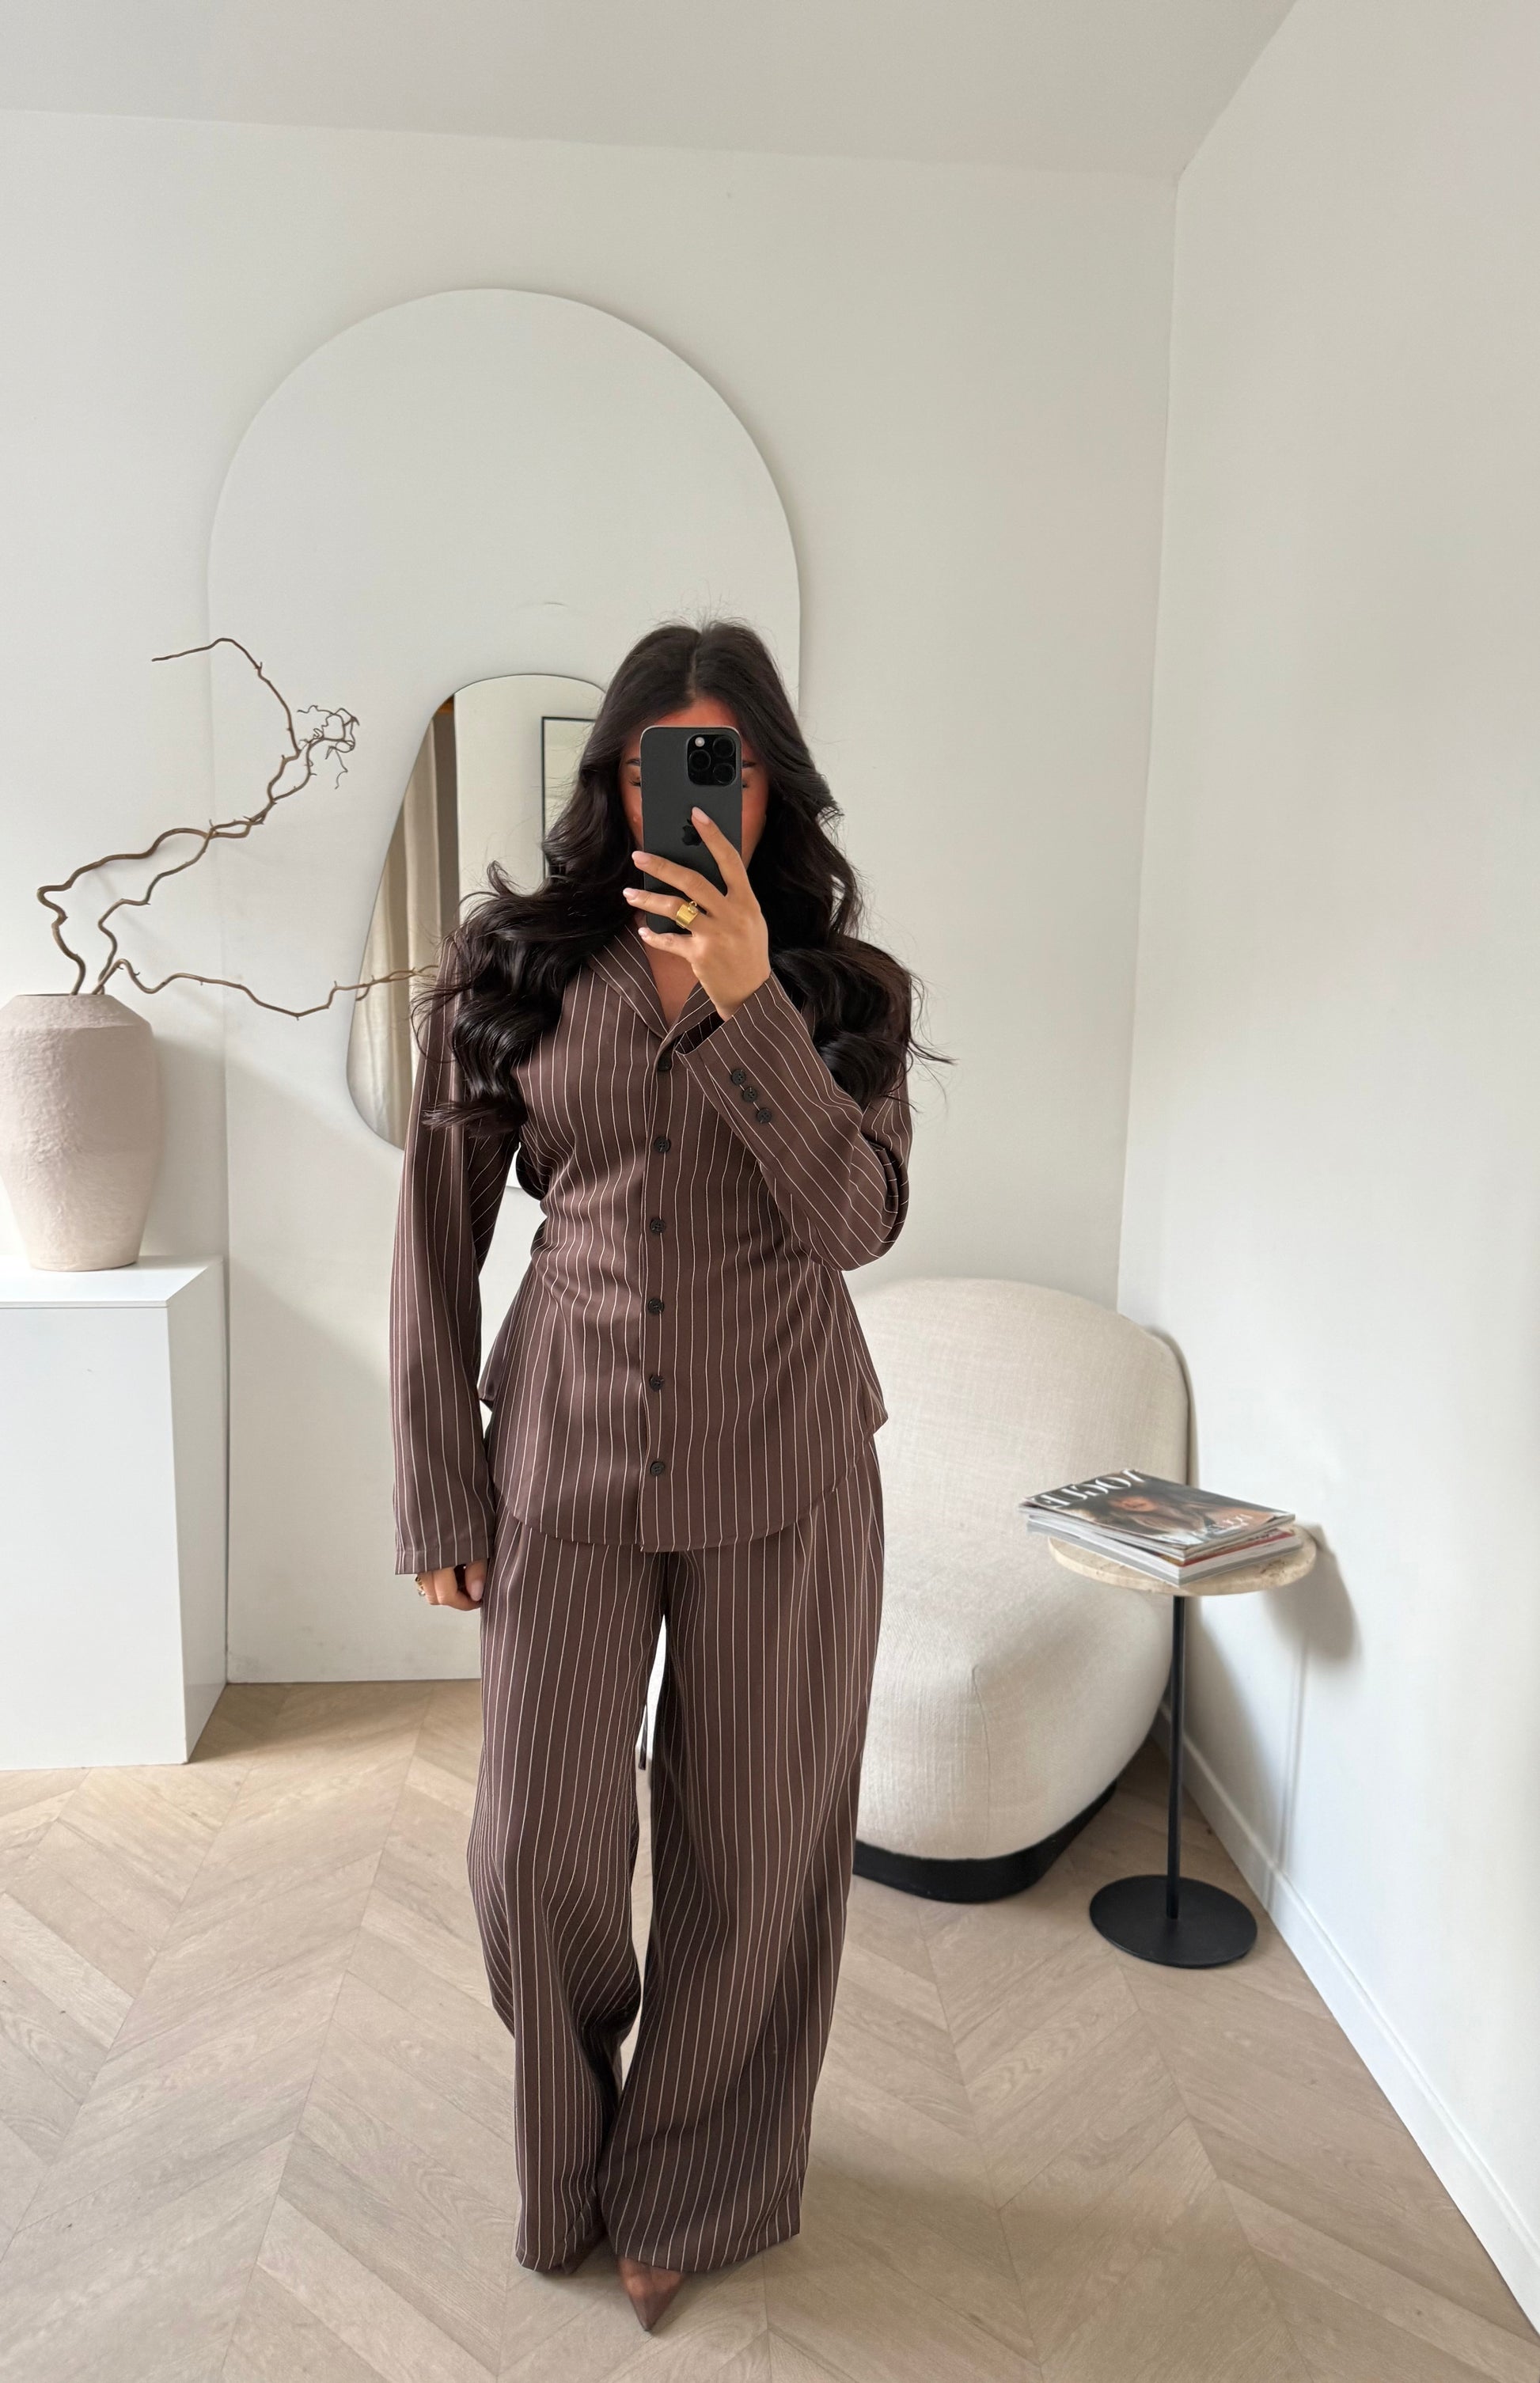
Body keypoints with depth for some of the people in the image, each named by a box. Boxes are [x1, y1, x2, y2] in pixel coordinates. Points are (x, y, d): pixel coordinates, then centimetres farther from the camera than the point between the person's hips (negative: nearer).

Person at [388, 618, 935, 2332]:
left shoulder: (847, 985, 2)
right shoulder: (514, 966, 2)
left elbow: (857, 1217, -11)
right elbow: (436, 1235, 2)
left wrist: (748, 998, -21)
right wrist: (439, 1496, 0)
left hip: (781, 1466, 0)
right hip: (568, 1452, 1)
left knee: (755, 1840, 12)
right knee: (537, 1846, 7)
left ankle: (697, 2186, 40)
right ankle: (567, 2162, 42)